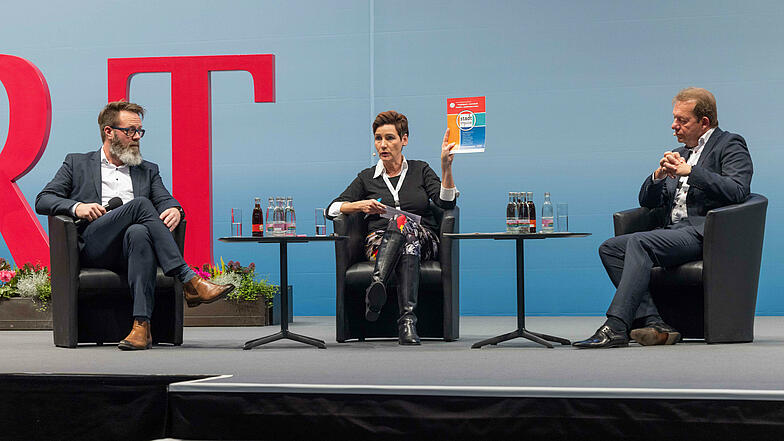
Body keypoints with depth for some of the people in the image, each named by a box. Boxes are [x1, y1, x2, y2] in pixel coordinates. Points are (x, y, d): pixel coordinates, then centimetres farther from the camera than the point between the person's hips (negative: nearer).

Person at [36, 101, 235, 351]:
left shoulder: (148, 171, 29)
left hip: (129, 249, 2)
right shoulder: (77, 164, 22)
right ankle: (190, 282, -39)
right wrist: (77, 207, -8)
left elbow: (165, 200, 14)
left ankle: (142, 325, -51)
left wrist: (174, 210, -13)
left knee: (139, 233, -38)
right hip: (92, 247, -2)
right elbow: (42, 201, 13)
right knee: (140, 204, -29)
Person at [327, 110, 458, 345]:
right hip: (379, 242, 0)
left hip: (423, 240, 0)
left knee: (403, 221, -36)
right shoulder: (367, 178, 18)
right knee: (402, 222, -37)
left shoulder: (420, 170, 16)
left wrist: (446, 167, -12)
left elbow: (446, 202, 1)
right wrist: (360, 205, -6)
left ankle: (377, 285, -58)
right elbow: (332, 209, 12)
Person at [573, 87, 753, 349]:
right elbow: (647, 200, 22)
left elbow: (737, 191, -14)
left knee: (638, 243, -30)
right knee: (610, 248, -12)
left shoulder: (730, 145, 4)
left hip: (704, 232, -8)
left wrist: (689, 171, -15)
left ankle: (616, 327, -36)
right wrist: (660, 175, 1)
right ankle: (652, 323, -23)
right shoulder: (680, 154, 26)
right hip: (674, 232, 8)